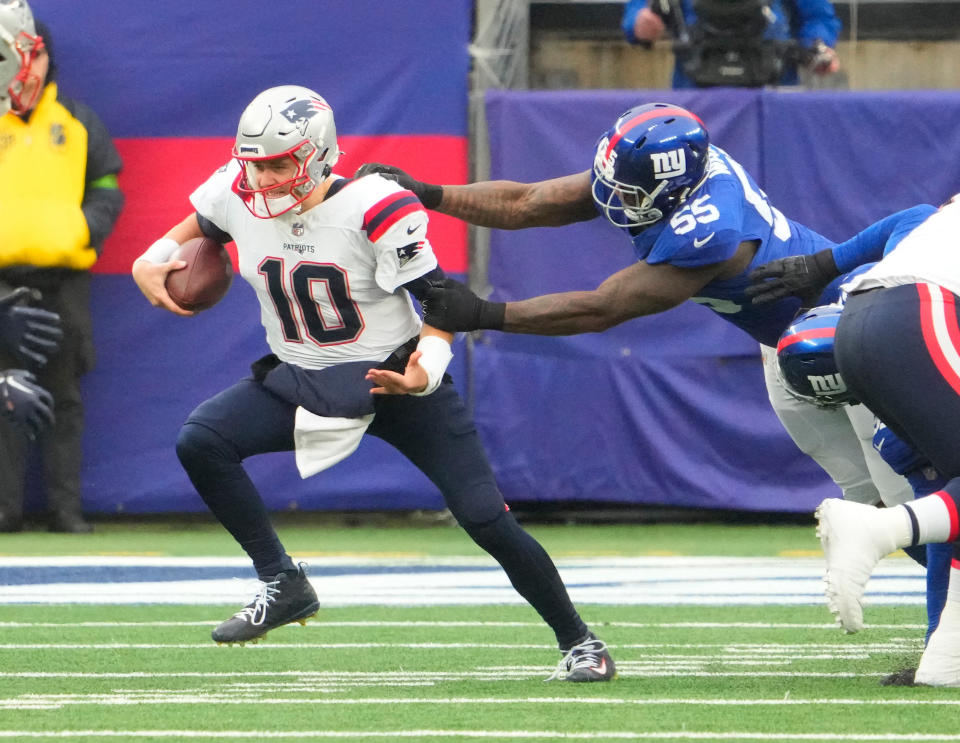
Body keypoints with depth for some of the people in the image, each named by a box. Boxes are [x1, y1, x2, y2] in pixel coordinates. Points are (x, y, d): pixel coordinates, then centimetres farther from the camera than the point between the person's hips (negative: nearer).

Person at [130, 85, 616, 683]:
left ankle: (578, 641, 9)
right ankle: (284, 587, -6)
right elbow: (198, 229, 16)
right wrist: (150, 262, -4)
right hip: (299, 381, 5)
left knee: (487, 519, -10)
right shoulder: (240, 196, -9)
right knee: (201, 441, -19)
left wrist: (425, 372, -38)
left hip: (394, 374, -5)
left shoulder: (375, 210, -24)